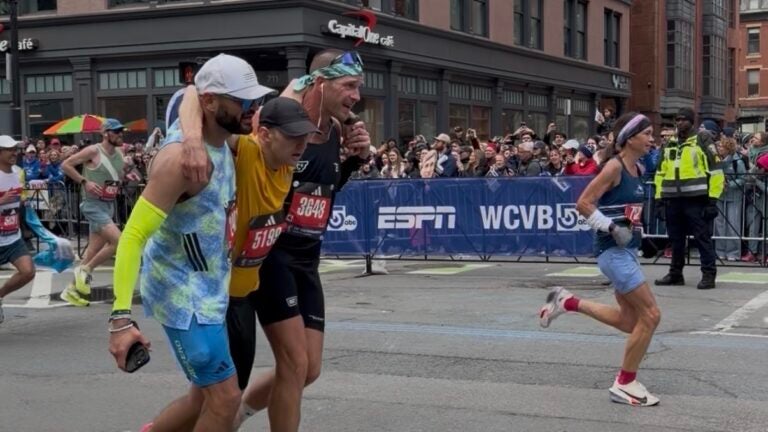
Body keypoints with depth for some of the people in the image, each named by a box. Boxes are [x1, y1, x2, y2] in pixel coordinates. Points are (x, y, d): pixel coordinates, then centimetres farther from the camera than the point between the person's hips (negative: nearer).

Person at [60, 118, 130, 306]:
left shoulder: (119, 154, 9)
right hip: (94, 204, -8)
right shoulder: (93, 151, -13)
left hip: (109, 205, 8)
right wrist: (84, 182, -18)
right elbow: (65, 165, -11)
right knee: (119, 241, -19)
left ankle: (72, 290, 20)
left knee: (93, 251, 10)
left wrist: (127, 175, 5)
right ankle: (85, 270, -2)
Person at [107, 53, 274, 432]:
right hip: (182, 291, -9)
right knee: (225, 398, -7)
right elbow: (133, 236, -26)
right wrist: (121, 318, -30)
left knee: (207, 398, 16)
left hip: (210, 286, 9)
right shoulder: (182, 157, -25)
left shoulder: (222, 141, 1)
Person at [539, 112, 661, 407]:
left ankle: (567, 302, 22)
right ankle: (625, 384, 4)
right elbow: (583, 203, -18)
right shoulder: (614, 166, -15)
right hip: (613, 251, -9)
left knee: (629, 321, 12)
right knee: (650, 315, -8)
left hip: (627, 250, 9)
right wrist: (613, 228, -20)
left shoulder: (638, 169, 11)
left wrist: (636, 225, 9)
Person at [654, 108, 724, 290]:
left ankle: (708, 275, 1)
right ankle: (675, 274, 21)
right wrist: (659, 197, 11)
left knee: (703, 237, -4)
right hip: (673, 199, 6)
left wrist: (713, 198, -11)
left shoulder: (703, 140, -1)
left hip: (696, 199, -6)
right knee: (676, 239, 12)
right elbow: (661, 172, 19)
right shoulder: (669, 143, 16)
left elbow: (715, 169, -5)